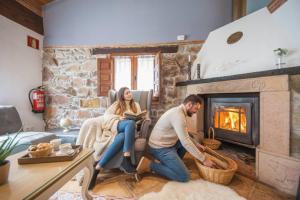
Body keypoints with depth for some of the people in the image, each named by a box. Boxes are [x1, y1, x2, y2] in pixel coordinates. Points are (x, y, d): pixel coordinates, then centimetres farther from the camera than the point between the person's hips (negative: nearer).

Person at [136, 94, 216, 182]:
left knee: (188, 141, 19)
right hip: (160, 148, -10)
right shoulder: (178, 115, -24)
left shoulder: (178, 111, 9)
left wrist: (196, 144, 14)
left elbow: (185, 136, 21)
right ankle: (150, 165, -4)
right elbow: (185, 142, -25)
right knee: (184, 177, -9)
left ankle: (173, 162, 16)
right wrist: (203, 159, -15)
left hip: (166, 144, 10)